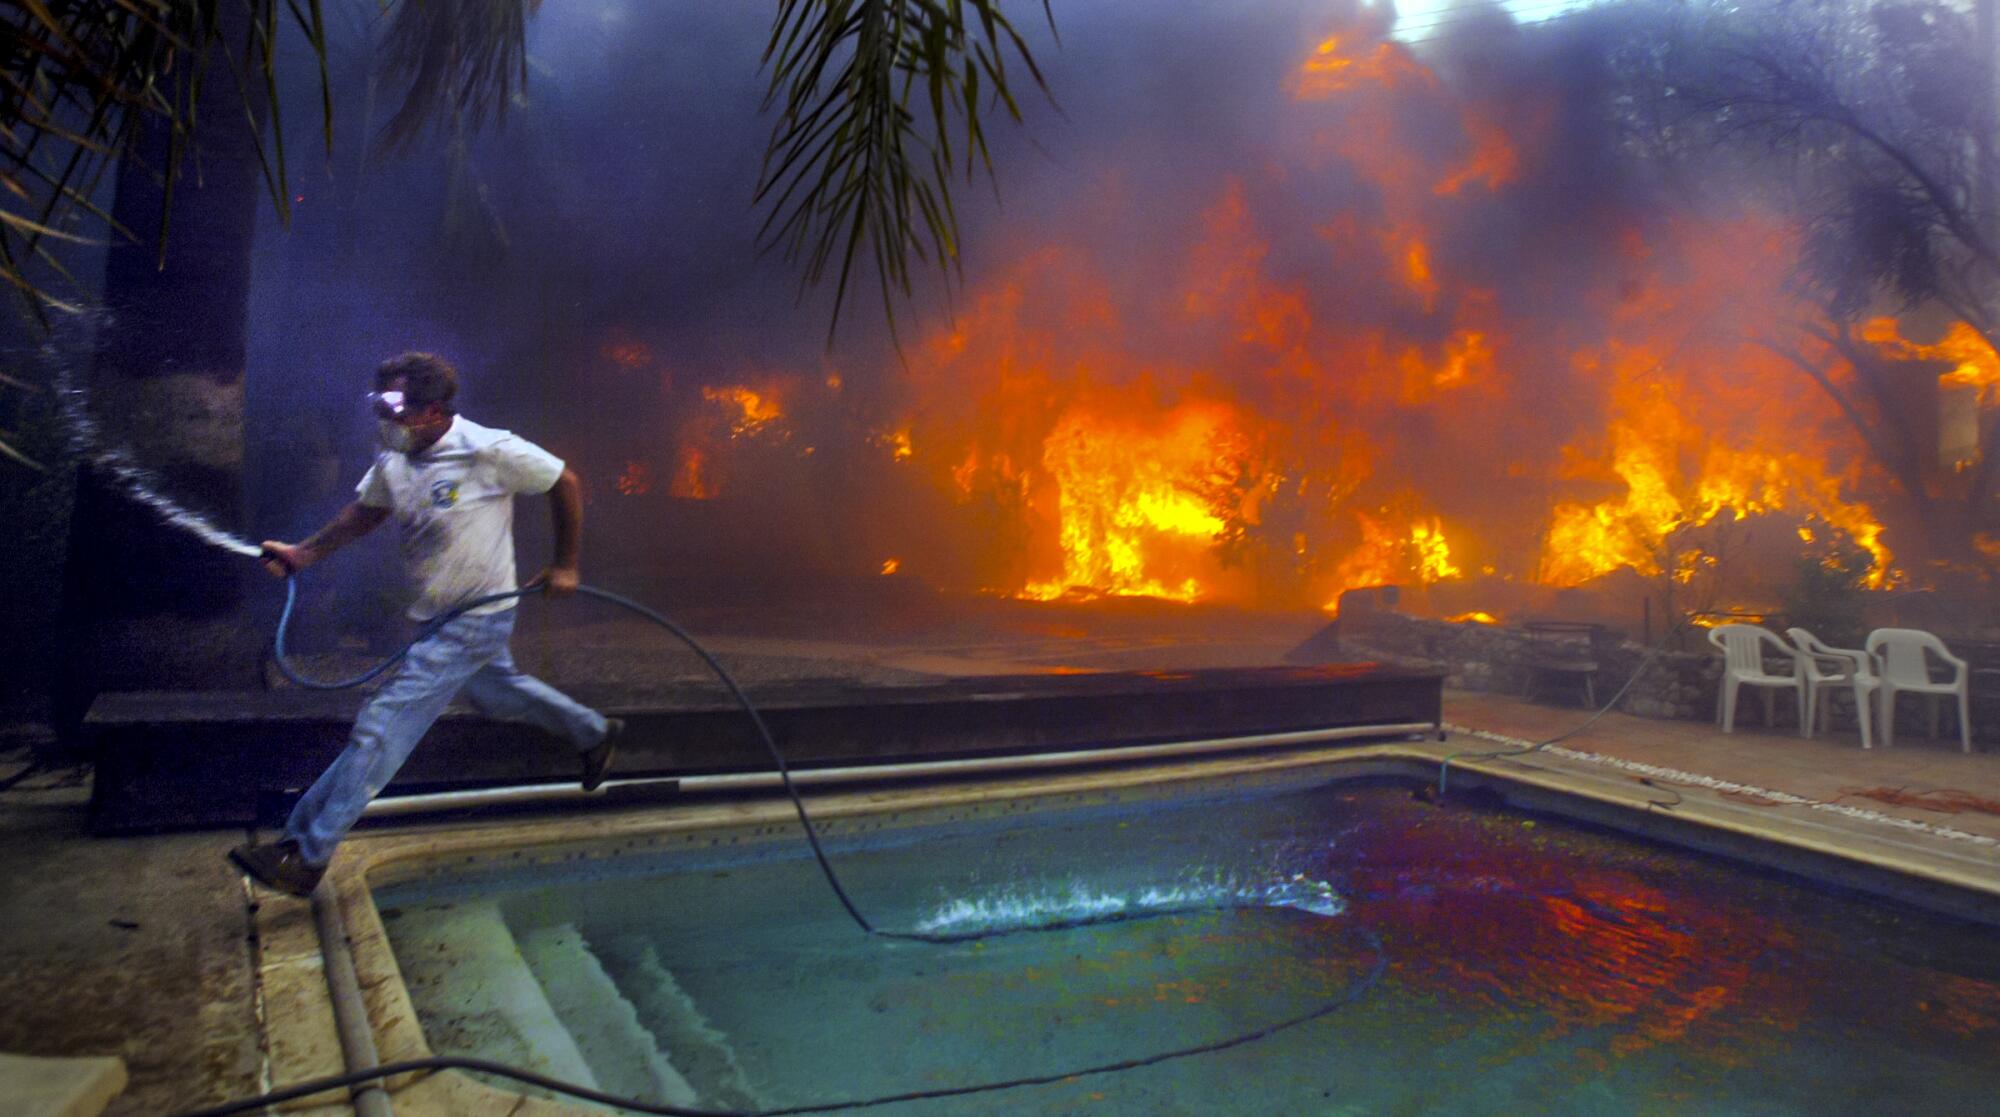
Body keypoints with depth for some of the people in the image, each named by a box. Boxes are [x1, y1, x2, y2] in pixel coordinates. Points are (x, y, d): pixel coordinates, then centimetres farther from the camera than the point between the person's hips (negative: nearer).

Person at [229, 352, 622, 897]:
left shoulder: (490, 452, -23)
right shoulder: (393, 461, -3)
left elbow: (566, 484, -11)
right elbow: (366, 512, 15)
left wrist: (564, 565, -6)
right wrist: (304, 553, 3)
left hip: (475, 621, -8)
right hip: (435, 616, 8)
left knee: (383, 725, -9)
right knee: (496, 692, 25)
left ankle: (306, 855, -1)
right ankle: (594, 733, 48)